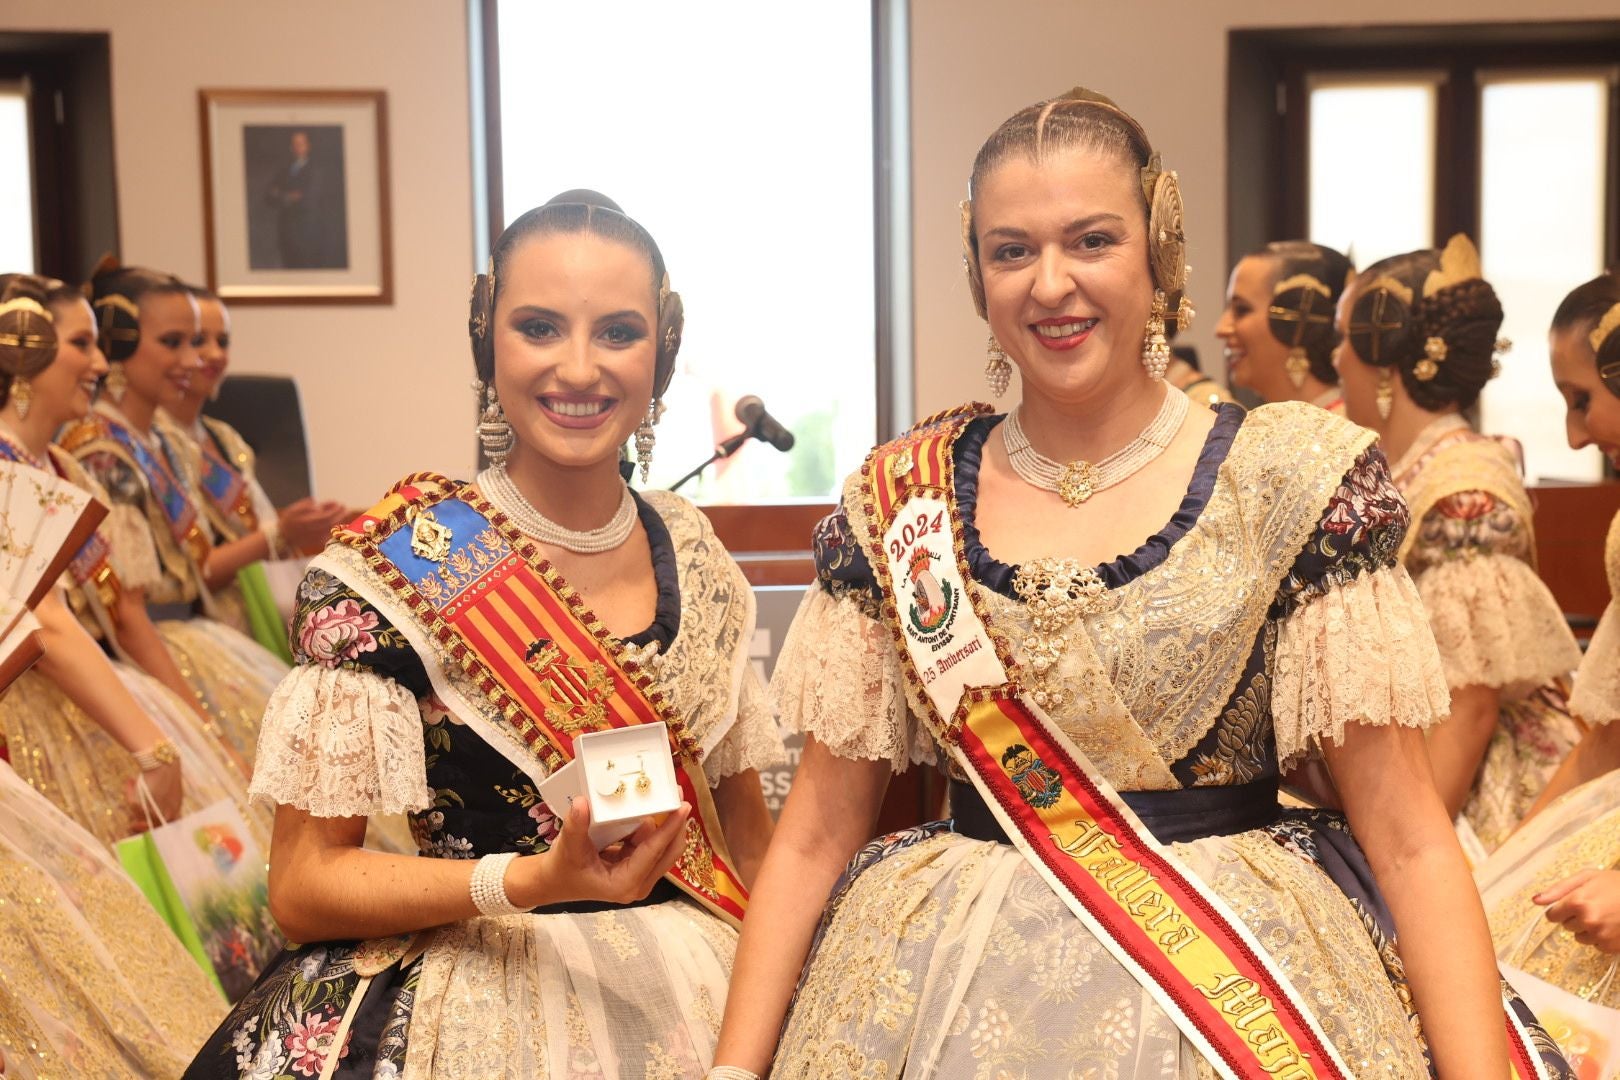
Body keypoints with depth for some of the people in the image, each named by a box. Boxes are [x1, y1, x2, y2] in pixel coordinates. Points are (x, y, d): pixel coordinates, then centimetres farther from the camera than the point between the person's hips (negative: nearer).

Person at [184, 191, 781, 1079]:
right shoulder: (389, 570, -8)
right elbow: (302, 884, -7)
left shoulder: (692, 552, 5)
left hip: (708, 988, 3)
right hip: (487, 995, -3)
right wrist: (533, 882, -19)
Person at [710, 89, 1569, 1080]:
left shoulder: (1298, 478, -7)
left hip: (1236, 986, -1)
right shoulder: (899, 503, -1)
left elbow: (1408, 838, -8)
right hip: (954, 997, 2)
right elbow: (817, 832, 2)